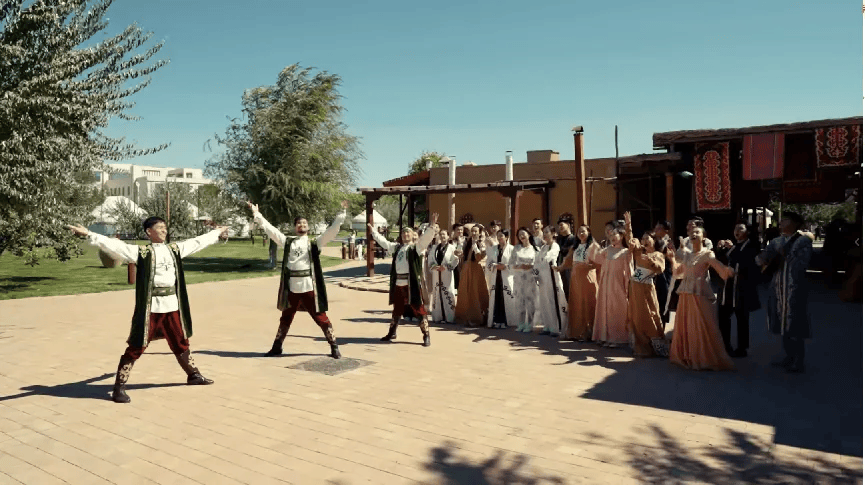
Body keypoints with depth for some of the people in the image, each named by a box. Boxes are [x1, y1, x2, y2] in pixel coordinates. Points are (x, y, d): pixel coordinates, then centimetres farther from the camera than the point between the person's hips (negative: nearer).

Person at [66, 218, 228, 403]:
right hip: (150, 307, -5)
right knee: (136, 346, -3)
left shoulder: (175, 249, 9)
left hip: (172, 305, 6)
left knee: (180, 342, 20)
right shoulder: (141, 252, -7)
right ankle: (119, 387, 7)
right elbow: (114, 245, -17)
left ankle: (193, 375, 37)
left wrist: (217, 233, 30)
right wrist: (88, 234, -28)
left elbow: (198, 242, 21)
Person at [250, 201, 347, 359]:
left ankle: (334, 347, 14)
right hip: (291, 288, 3)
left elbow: (332, 230, -4)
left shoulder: (314, 243, 4)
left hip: (309, 288, -2)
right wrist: (256, 213, 10)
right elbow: (269, 228, 10)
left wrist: (342, 213, -11)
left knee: (321, 318, 2)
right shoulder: (288, 241, 9)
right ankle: (277, 346, 33)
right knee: (285, 319, 18)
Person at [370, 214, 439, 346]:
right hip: (398, 283, 5)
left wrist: (433, 225, -27)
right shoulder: (397, 247, 15)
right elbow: (384, 242, 25)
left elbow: (426, 237, -14)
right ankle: (392, 333, 32)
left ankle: (426, 335, 3)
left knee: (419, 308, -3)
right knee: (397, 309, 19)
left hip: (412, 283, -5)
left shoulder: (416, 246, 0)